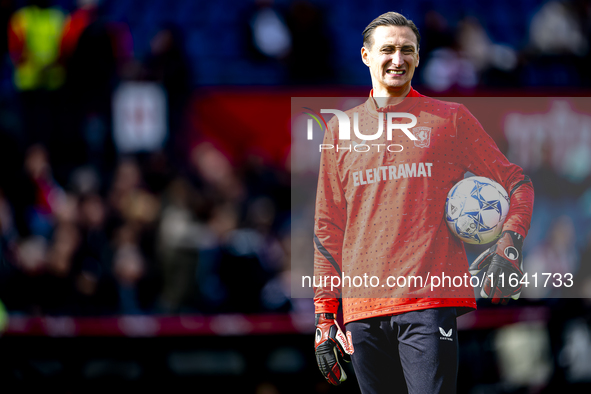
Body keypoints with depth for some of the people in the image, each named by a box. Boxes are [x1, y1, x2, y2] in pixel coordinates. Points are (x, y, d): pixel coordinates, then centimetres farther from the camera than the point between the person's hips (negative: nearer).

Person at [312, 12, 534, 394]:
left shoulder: (450, 118, 8)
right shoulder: (340, 129, 16)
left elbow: (515, 183, 11)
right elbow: (328, 228, 17)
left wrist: (509, 246, -9)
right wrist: (325, 316, 12)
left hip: (431, 305, -3)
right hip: (361, 309, 3)